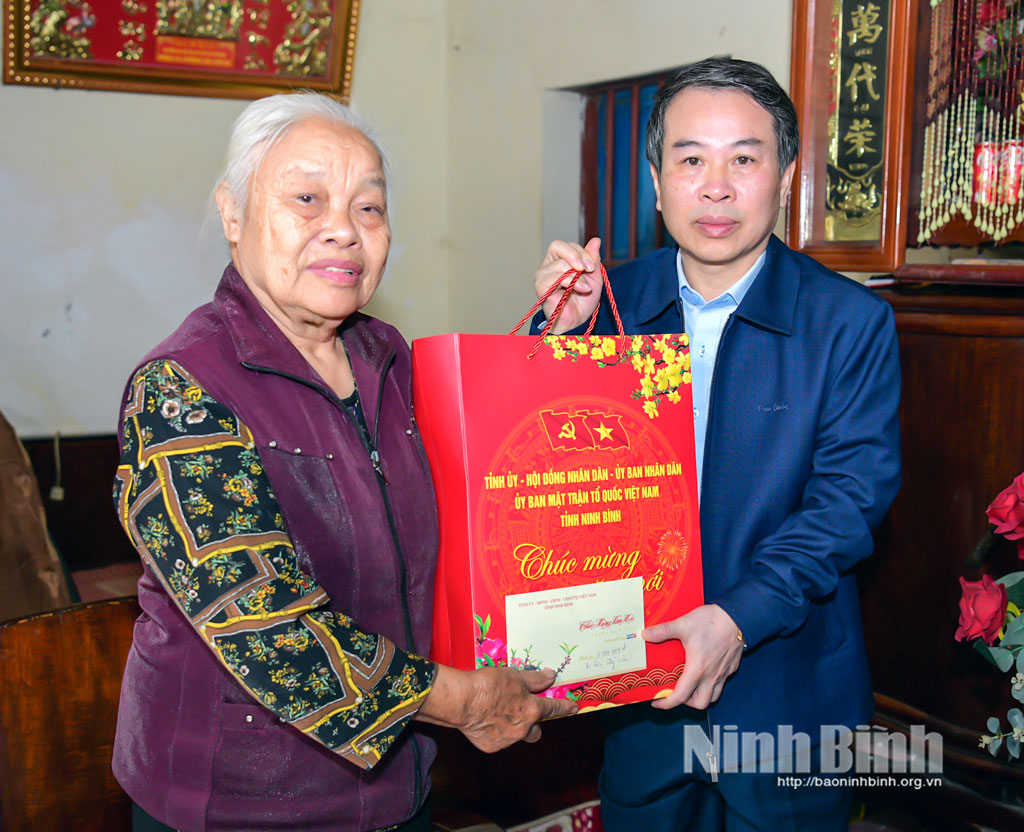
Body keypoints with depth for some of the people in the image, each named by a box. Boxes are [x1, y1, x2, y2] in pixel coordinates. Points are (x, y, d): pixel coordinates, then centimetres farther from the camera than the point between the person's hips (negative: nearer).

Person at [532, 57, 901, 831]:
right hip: (637, 677, 3)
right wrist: (561, 333, -17)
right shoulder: (611, 299, -2)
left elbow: (852, 494, -15)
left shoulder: (852, 321, -10)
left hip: (790, 688, -2)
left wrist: (741, 615, -26)